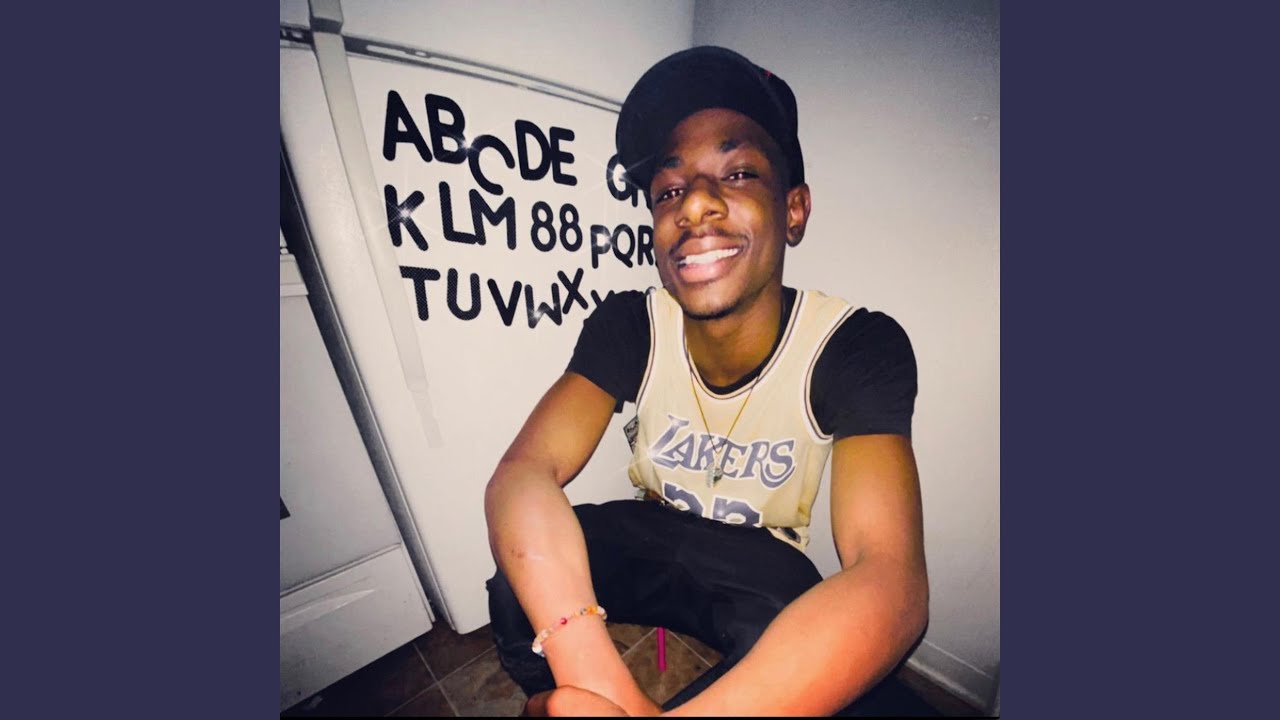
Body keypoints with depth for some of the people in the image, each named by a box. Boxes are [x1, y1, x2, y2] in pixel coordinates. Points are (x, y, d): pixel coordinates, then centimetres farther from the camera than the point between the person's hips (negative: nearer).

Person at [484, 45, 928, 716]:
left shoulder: (858, 348, -23)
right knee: (520, 577, -24)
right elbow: (521, 473, -27)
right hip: (649, 537, 1)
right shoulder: (626, 325, -18)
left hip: (764, 566, 0)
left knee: (800, 654, -31)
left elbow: (891, 582, -34)